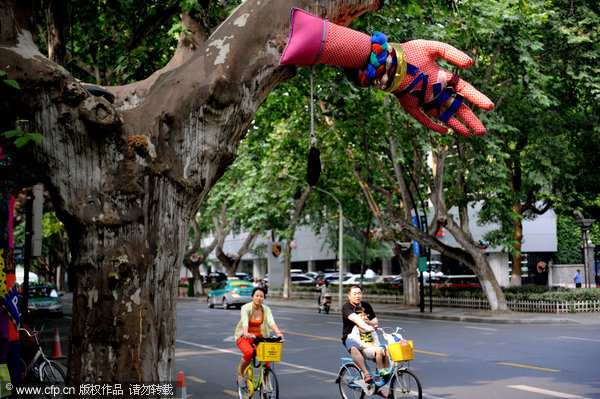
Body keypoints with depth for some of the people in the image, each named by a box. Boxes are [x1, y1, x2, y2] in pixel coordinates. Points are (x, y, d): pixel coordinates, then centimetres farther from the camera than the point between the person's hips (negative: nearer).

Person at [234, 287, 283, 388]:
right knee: (249, 353, -33)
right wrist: (246, 333, -50)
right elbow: (245, 322, -29)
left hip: (259, 337, 3)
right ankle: (240, 373, -4)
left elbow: (271, 322, -19)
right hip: (244, 337, -3)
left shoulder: (266, 310, -2)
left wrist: (278, 332, -39)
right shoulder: (246, 308, -12)